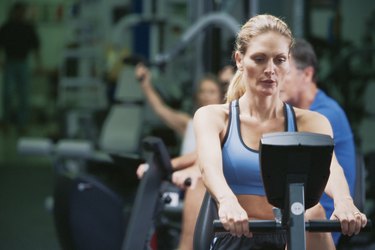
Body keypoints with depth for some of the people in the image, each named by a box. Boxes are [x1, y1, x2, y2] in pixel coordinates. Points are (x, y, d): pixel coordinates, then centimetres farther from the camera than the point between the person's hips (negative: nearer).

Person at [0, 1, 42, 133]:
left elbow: (35, 47, 6)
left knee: (24, 94, -2)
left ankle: (22, 122, 5)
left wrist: (38, 63, -4)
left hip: (23, 63, 1)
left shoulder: (29, 28, 5)